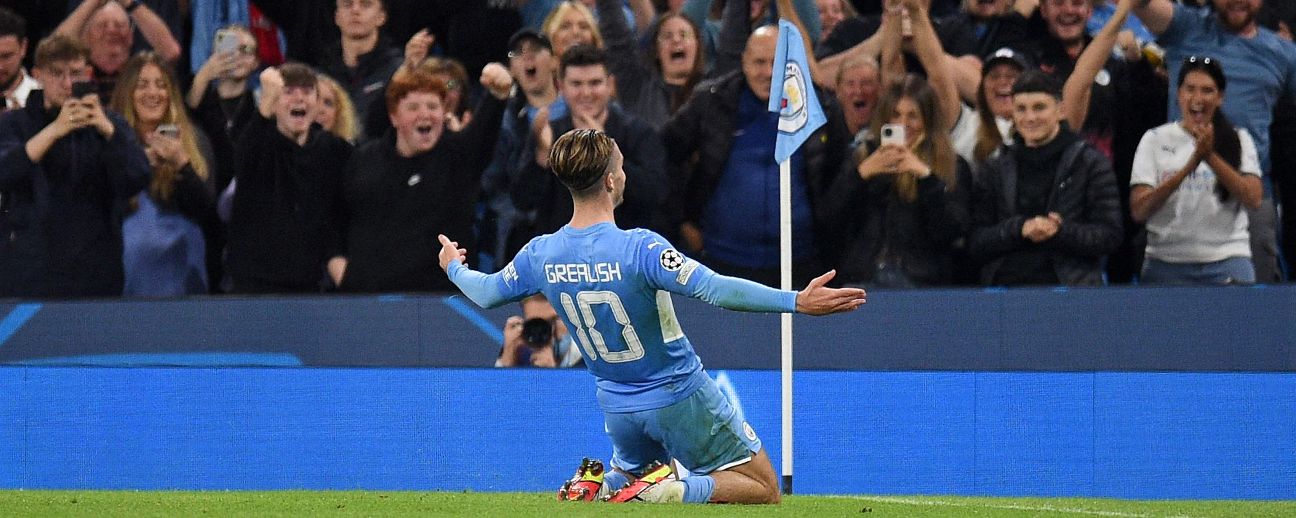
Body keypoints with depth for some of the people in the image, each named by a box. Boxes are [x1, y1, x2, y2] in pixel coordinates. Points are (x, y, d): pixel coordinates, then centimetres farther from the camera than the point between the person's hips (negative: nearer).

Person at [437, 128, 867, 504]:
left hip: (618, 407, 6)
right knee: (764, 491, 5)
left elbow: (485, 294, 11)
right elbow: (715, 290, -35)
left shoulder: (541, 255, -8)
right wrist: (797, 302, -35)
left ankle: (597, 485, -1)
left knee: (634, 475, 35)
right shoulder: (640, 248, -26)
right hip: (680, 399, -6)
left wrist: (454, 267, 33)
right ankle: (670, 492, -19)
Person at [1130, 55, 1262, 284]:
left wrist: (1211, 157, -17)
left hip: (1227, 261, 0)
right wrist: (1190, 165, -16)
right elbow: (1139, 211, -5)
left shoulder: (1238, 139, 9)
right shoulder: (1155, 140, 6)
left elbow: (1253, 199, -6)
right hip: (1167, 263, 0)